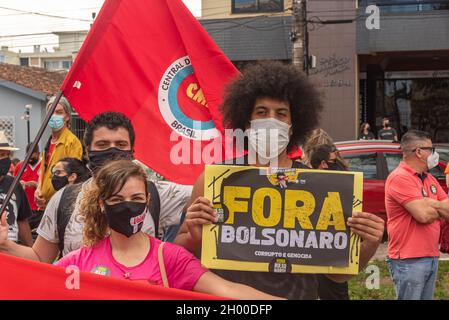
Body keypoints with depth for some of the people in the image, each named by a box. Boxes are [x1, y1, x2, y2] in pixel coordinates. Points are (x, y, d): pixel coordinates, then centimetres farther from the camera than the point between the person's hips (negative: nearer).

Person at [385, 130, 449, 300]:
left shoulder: (429, 178, 14)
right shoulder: (400, 177, -14)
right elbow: (423, 215, -21)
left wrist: (431, 204, -12)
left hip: (431, 258, 8)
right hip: (409, 261, -8)